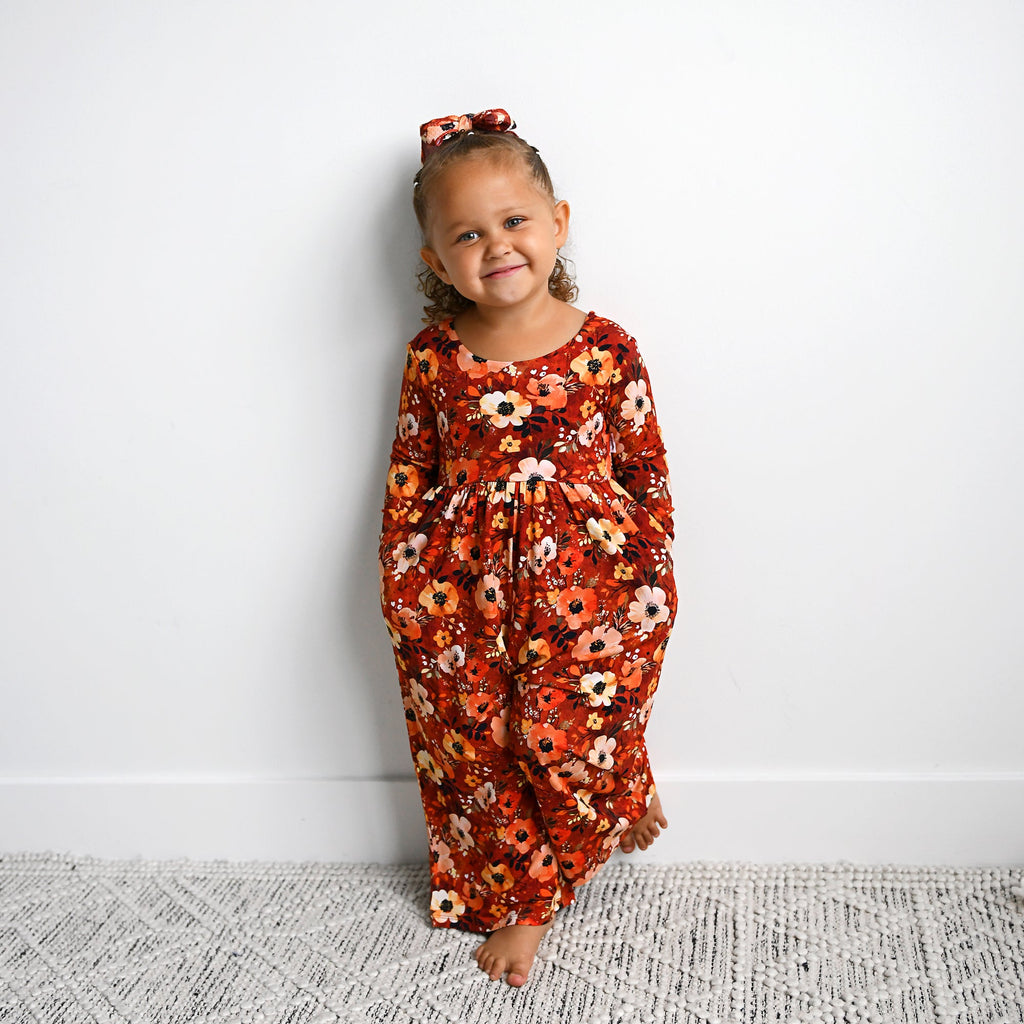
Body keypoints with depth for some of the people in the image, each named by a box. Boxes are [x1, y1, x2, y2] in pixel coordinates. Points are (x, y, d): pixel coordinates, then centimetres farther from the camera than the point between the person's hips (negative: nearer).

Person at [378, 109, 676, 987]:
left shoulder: (606, 349, -6)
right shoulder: (433, 355, -1)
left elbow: (646, 470, 1)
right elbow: (410, 473, 6)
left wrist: (647, 582, 1)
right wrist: (401, 581, 5)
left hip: (583, 582, -1)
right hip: (465, 591, 2)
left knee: (568, 735, 6)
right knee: (475, 747, 11)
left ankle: (530, 899, 36)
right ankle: (509, 896, 36)